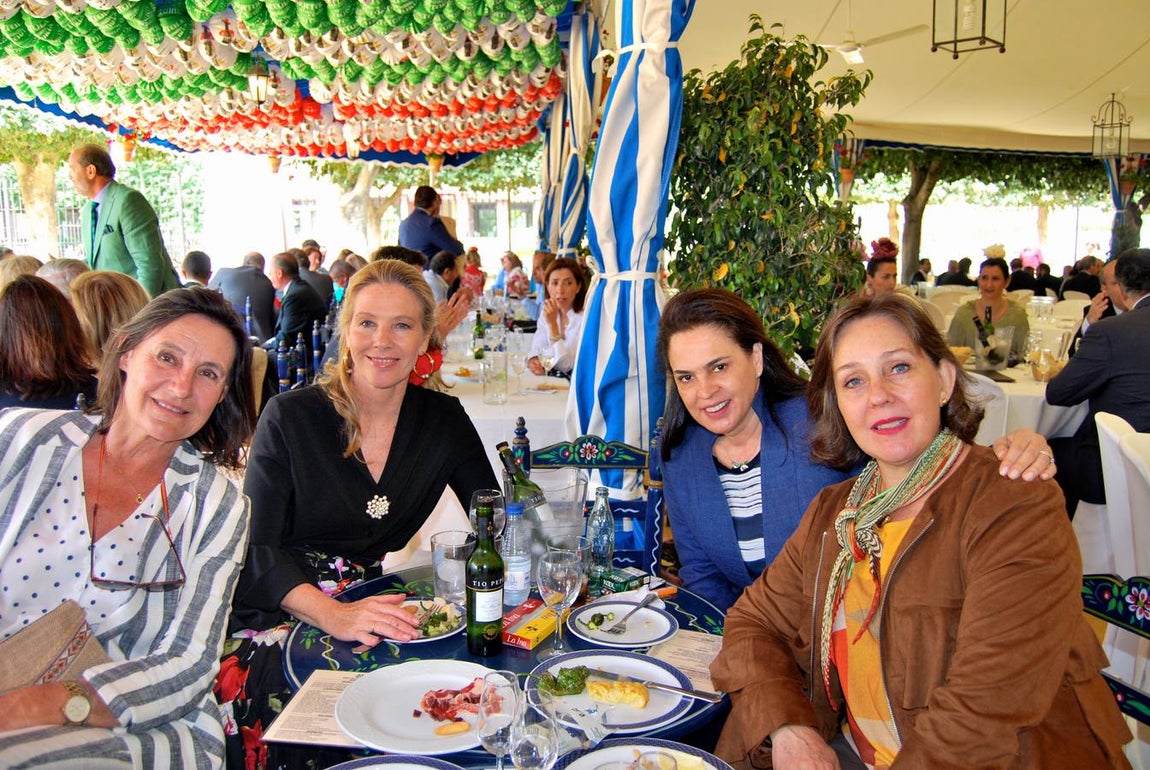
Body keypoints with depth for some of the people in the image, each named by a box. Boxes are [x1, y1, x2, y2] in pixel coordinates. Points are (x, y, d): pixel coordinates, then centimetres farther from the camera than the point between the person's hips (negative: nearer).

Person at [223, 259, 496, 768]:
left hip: (377, 607, 3)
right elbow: (257, 548, -12)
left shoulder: (443, 419, 2)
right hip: (282, 610, -3)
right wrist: (331, 615, -29)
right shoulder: (291, 417, -7)